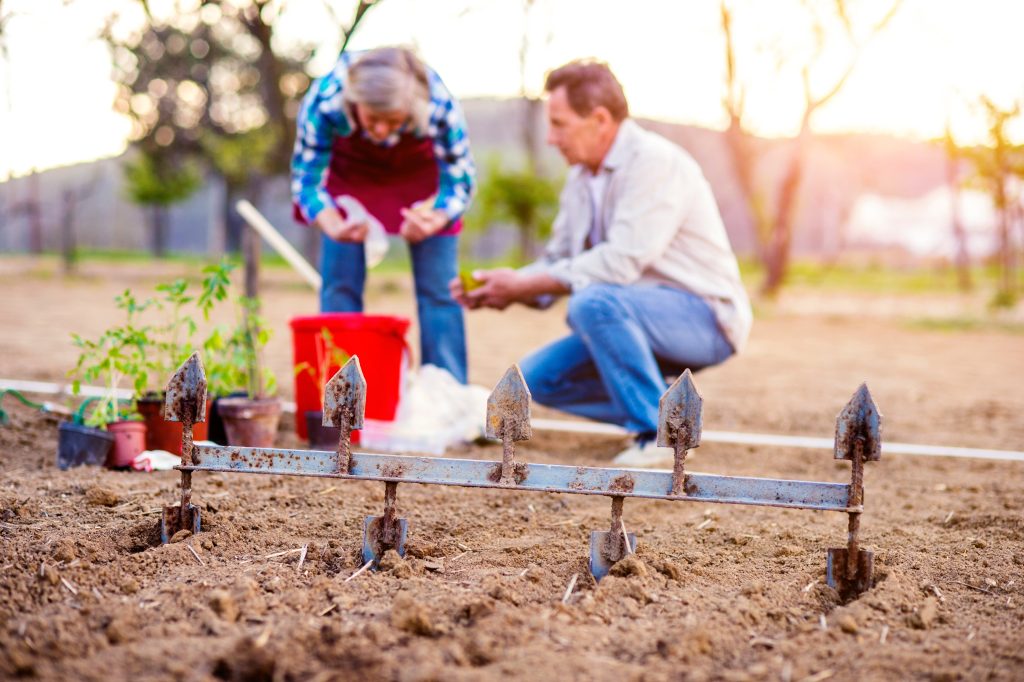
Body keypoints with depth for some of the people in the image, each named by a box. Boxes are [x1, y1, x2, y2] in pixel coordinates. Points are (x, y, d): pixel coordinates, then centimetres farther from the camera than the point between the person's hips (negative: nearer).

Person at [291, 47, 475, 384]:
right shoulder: (325, 100, -38)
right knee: (339, 284, -6)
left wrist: (436, 220, -45)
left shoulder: (440, 106, -38)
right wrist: (334, 227, -46)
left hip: (422, 174, 0)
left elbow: (460, 179, -23)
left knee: (439, 289, -7)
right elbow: (306, 178, -26)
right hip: (351, 174, 1)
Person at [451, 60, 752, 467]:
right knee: (539, 377, -1)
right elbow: (557, 263, 12)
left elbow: (621, 261, -28)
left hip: (703, 317, -9)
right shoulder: (581, 178, 9)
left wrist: (522, 285, -22)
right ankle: (656, 408, 9)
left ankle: (660, 432, -20)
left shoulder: (654, 161, -18)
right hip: (638, 319, 9)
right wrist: (496, 288, -7)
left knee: (593, 303, -33)